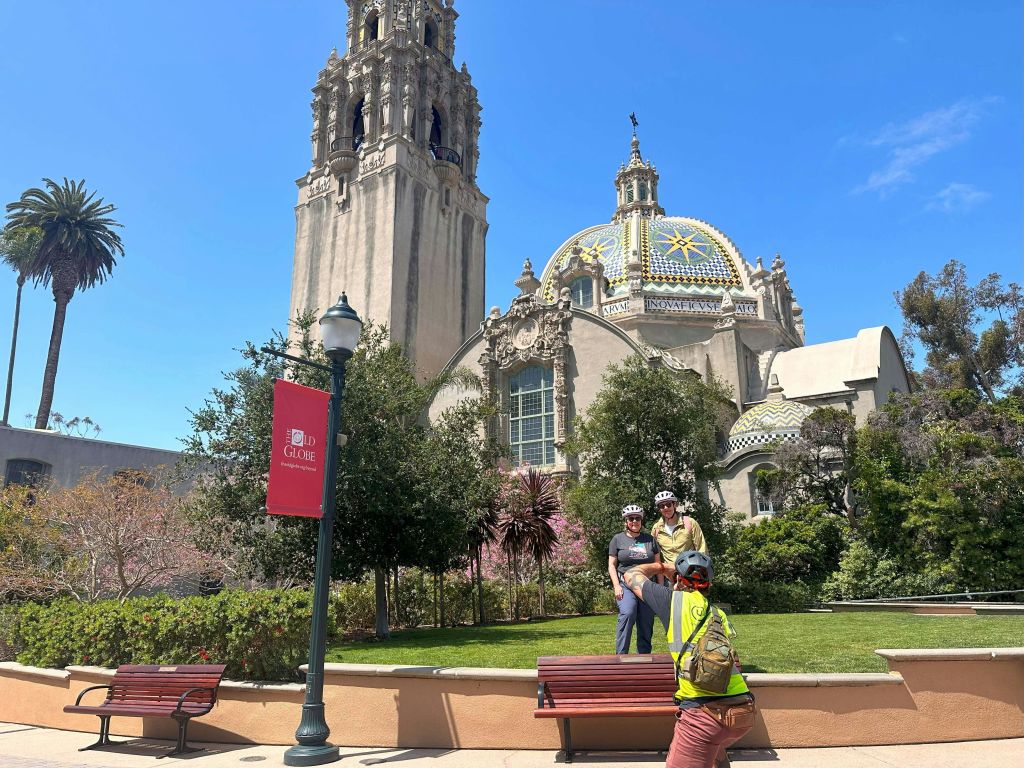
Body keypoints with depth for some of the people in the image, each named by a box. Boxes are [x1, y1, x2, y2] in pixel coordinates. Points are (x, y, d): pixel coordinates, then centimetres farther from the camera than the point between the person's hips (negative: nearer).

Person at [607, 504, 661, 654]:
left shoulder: (650, 539, 16)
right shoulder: (618, 539, 8)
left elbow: (658, 564, 17)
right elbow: (611, 565, 5)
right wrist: (616, 586, -7)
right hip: (625, 584, -3)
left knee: (646, 625, 2)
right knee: (627, 613, -26)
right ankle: (621, 655, -22)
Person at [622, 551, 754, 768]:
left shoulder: (674, 599, 5)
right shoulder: (719, 614, 19)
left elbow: (631, 576, 19)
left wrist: (660, 567, 36)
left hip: (702, 712, -7)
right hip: (744, 711, 7)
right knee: (714, 748, 36)